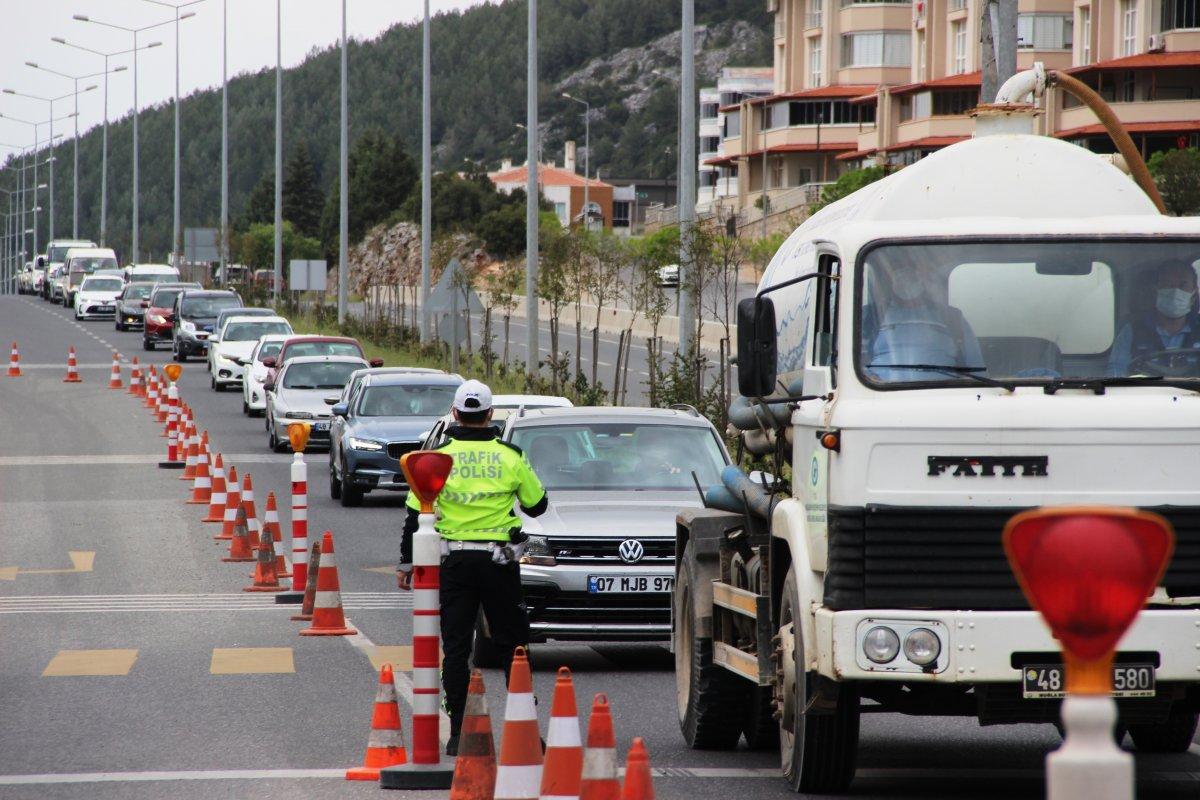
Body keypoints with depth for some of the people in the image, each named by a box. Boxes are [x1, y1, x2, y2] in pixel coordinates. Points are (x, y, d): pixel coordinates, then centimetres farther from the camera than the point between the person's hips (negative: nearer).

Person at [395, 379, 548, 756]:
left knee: (455, 648, 4)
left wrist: (406, 562, 7)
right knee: (512, 644, 8)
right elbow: (537, 505, 9)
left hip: (454, 563, 0)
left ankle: (458, 732, 1)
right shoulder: (510, 456, -2)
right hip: (499, 562, 0)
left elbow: (415, 513, -1)